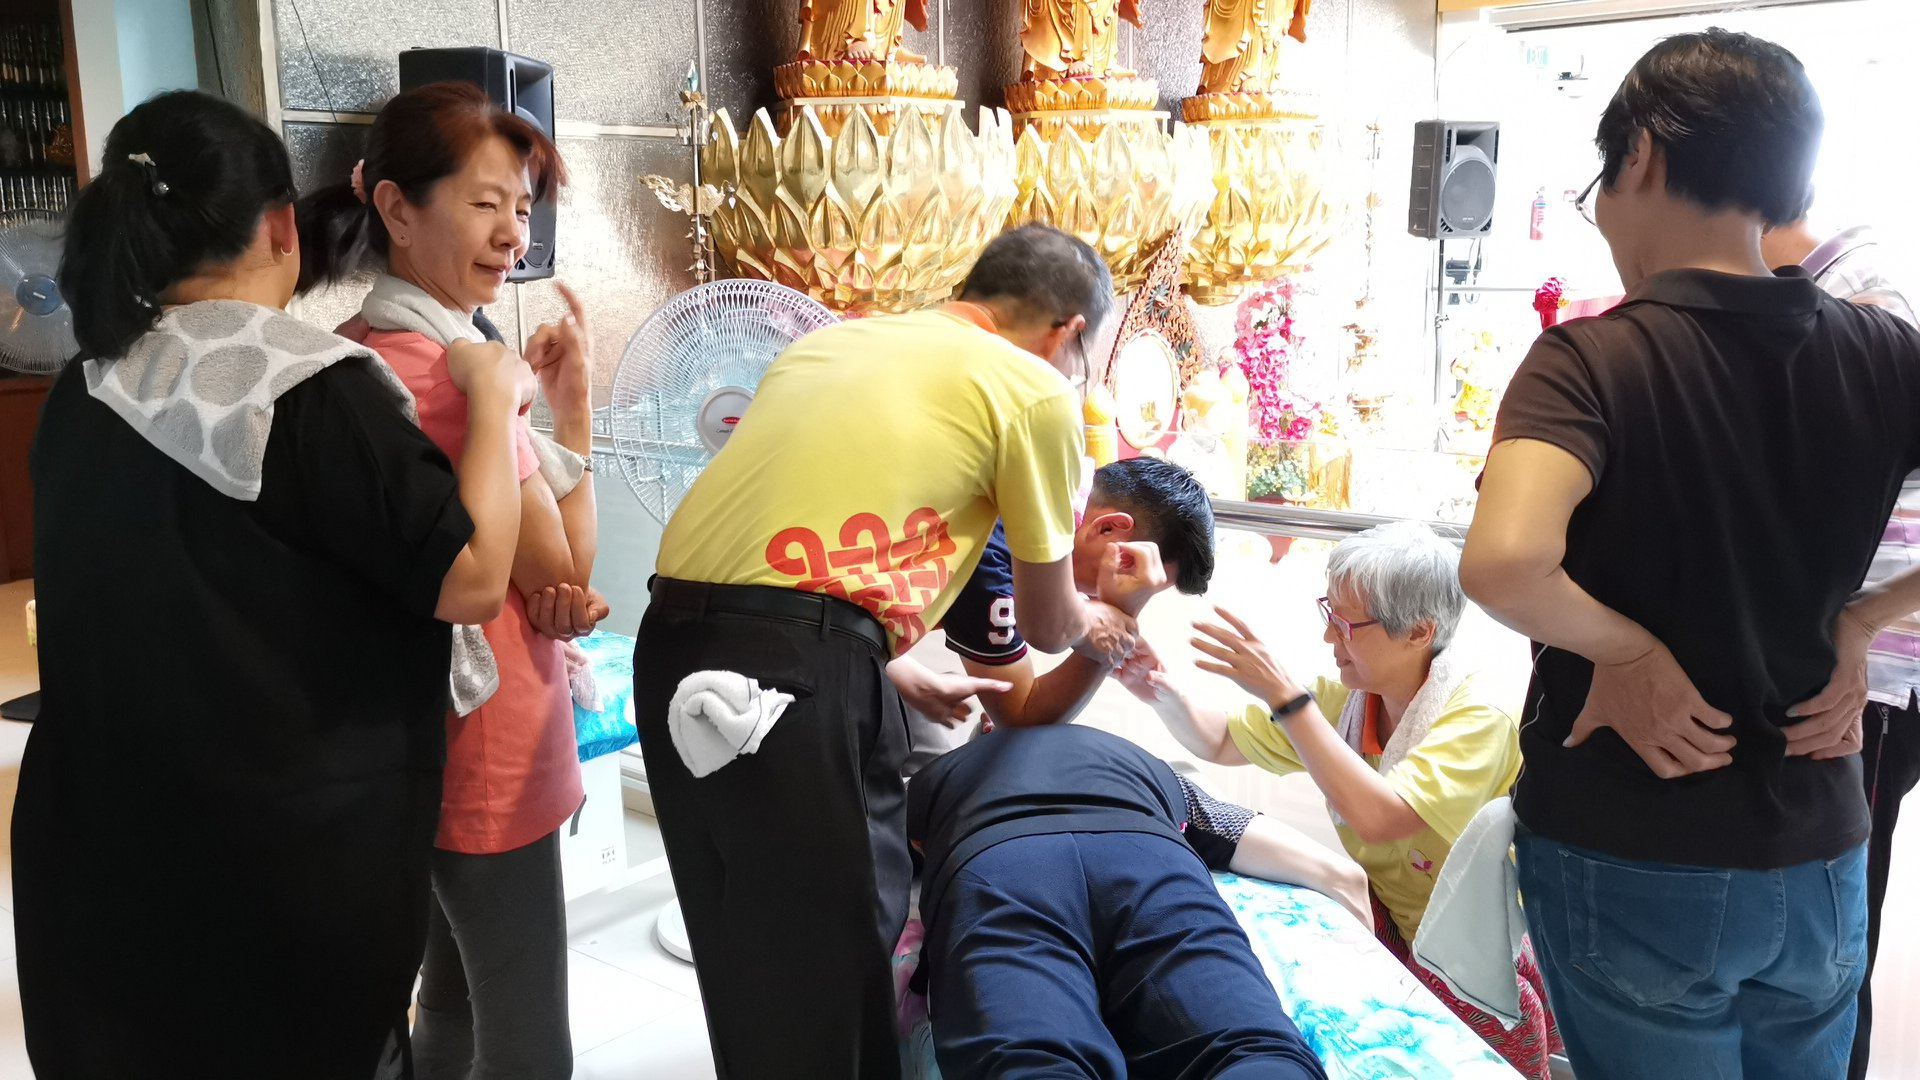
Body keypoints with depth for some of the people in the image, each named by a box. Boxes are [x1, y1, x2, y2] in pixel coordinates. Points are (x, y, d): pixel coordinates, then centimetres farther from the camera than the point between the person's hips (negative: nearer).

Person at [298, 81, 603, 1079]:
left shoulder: (361, 350, 8)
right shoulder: (438, 369, -22)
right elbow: (565, 570, -17)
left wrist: (538, 590, -3)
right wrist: (573, 402, -15)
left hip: (431, 737, 10)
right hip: (490, 747, -10)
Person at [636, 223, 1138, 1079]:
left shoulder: (829, 342, 25)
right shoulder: (1034, 390, 6)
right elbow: (1046, 624, 16)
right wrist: (1091, 626, 39)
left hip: (672, 644, 7)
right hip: (796, 669, -7)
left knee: (747, 955, 21)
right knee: (824, 970, 9)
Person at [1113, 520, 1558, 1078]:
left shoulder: (1477, 717, -21)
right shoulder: (1344, 697, -2)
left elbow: (1375, 818, -36)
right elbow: (1221, 743, 7)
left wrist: (1284, 695, -36)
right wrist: (1163, 693, -14)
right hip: (1383, 917, 6)